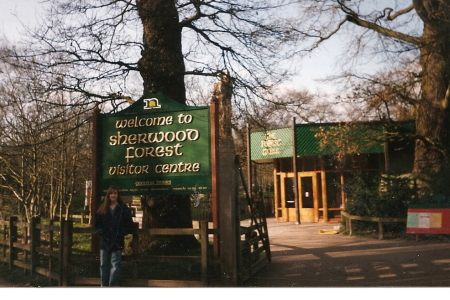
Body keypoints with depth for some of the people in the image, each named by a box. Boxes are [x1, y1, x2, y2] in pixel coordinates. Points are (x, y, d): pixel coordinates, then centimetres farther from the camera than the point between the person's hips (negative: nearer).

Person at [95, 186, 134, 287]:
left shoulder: (123, 209, 1)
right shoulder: (102, 209, 10)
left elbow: (129, 225, 1)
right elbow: (97, 223, 13)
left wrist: (121, 233, -12)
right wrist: (100, 232, -5)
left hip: (117, 242, -3)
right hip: (104, 241, 3)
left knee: (115, 266, -3)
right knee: (104, 265, 8)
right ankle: (104, 286, 16)